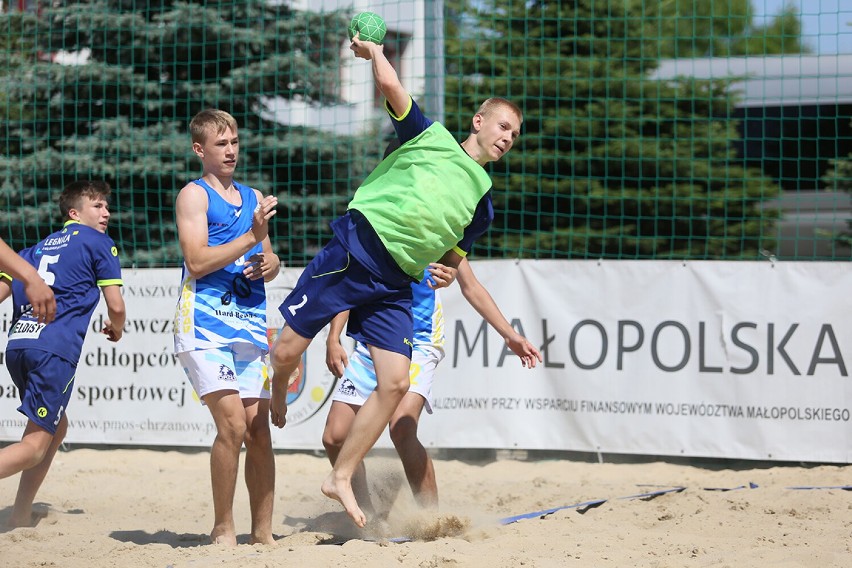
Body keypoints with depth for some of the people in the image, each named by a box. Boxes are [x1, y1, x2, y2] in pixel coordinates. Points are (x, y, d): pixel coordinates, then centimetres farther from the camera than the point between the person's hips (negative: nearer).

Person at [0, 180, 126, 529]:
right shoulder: (99, 243, 7)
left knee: (56, 427, 25)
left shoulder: (38, 248, 25)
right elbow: (116, 306, 3)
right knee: (35, 445, -9)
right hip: (54, 348, -7)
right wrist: (116, 329, 22)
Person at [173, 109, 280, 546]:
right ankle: (223, 528, -7)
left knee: (258, 430, 0)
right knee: (232, 424, -17)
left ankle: (262, 531, 5)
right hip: (206, 322, -6)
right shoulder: (194, 195, 1)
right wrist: (252, 236, -17)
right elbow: (197, 261, -11)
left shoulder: (253, 198, 21)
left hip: (251, 322, 6)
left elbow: (271, 259, 28)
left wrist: (268, 263, 4)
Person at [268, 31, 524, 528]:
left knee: (396, 383, -12)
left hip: (396, 285, 4)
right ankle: (277, 395, 31)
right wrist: (373, 50, 11)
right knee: (288, 351, -6)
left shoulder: (483, 200, 18)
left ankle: (341, 478, -1)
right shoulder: (431, 137, 5)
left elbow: (453, 257, 27)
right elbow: (389, 84, -6)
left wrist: (448, 272, 5)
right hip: (355, 249, -4)